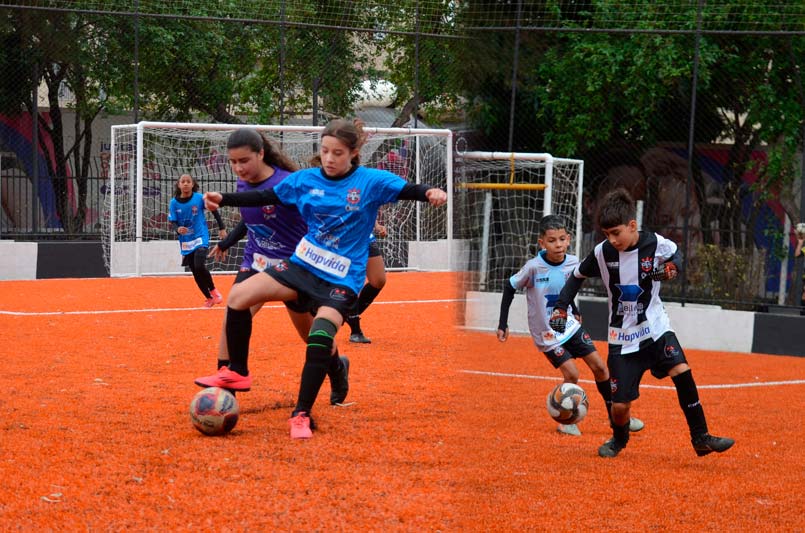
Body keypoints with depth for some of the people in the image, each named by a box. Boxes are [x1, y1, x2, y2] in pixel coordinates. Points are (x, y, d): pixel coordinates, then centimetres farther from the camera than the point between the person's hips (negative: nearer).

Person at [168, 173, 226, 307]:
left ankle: (213, 290, 3)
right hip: (185, 242, 3)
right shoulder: (174, 202, -5)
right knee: (195, 273, 6)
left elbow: (214, 211, 2)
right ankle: (209, 298, 25)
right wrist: (178, 229, -28)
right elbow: (172, 222, -5)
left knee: (199, 267, -22)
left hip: (201, 238, -3)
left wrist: (222, 228, 3)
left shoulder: (199, 198, -10)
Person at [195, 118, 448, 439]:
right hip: (302, 266, 5)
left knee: (320, 338, -25)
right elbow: (265, 197, 9)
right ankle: (237, 373, 9)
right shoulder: (305, 180, 2)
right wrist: (223, 200, 0)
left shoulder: (371, 181, -8)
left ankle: (302, 415, -12)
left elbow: (407, 190, -18)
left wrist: (430, 193, -40)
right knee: (239, 296, -7)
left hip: (341, 280, -4)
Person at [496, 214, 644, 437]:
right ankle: (566, 421, 8)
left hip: (570, 325, 5)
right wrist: (503, 324, -9)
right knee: (571, 374, -15)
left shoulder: (573, 263, -10)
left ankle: (615, 416, 20)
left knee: (599, 366, 3)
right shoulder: (534, 267, -23)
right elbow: (509, 287, -10)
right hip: (546, 334, -5)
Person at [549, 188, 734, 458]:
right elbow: (577, 276, 6)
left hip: (655, 327, 0)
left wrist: (671, 268, -14)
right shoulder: (602, 252, -11)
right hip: (622, 336, 0)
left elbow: (676, 254, 9)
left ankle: (701, 438, -11)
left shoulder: (656, 244, -14)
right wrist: (561, 308, -2)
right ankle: (619, 438, 32)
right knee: (620, 404, -4)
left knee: (682, 372, -23)